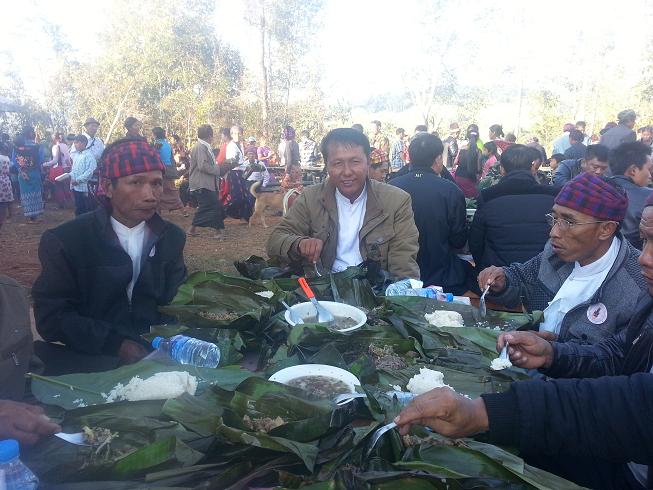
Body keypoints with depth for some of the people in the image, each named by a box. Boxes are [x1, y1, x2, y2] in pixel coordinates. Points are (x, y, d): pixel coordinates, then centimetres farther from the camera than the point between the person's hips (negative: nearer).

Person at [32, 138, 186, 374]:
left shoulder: (171, 237, 4)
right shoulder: (64, 241, -6)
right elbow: (52, 316, -8)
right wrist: (117, 345, -19)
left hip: (155, 356, 3)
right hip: (90, 362, -2)